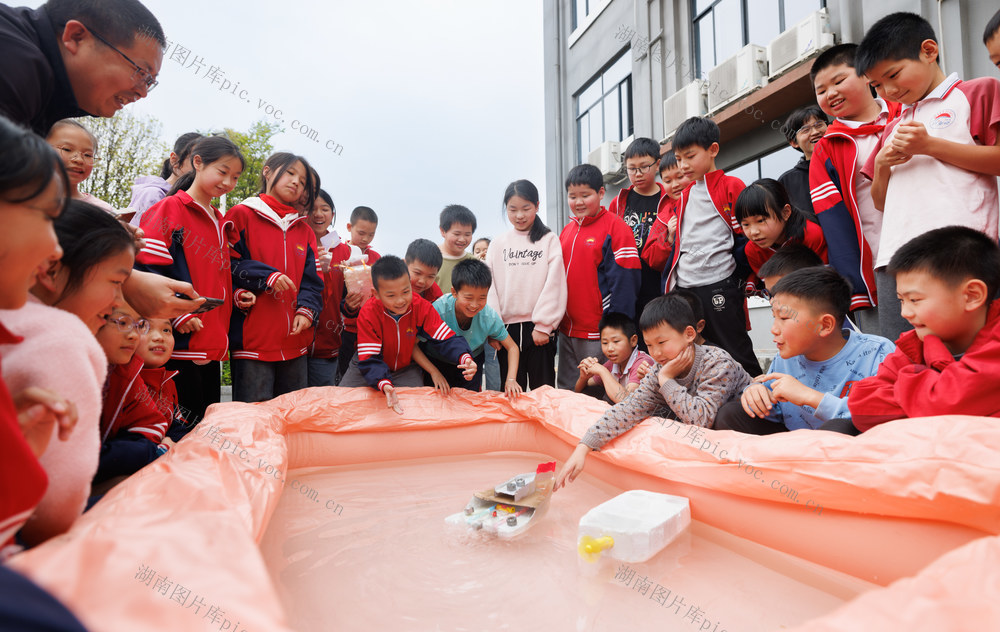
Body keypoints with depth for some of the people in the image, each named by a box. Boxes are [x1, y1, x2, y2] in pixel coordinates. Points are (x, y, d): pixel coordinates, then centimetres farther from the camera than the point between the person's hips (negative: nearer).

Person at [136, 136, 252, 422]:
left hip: (213, 345, 8)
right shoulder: (170, 209, -4)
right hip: (180, 342, -7)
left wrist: (235, 295, 9)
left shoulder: (222, 223, 19)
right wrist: (177, 312, -19)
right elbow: (148, 267, -13)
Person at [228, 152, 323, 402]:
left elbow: (311, 280, 13)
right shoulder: (242, 215, 4)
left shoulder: (305, 231, 17)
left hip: (295, 341, 5)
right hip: (252, 339, -5)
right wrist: (267, 277, -15)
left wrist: (306, 309, -5)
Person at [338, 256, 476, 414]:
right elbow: (369, 359, -29)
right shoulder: (368, 314, -27)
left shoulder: (422, 307, -22)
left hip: (406, 368, 1)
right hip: (372, 367, 0)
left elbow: (446, 339, -23)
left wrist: (464, 357, -46)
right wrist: (384, 384, -49)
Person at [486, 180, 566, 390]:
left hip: (540, 328, -2)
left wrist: (543, 325, -10)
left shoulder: (549, 240, 2)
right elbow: (489, 287, 6)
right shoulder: (498, 244, 10)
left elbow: (554, 285, -4)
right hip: (506, 327, 3)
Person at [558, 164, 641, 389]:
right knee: (566, 390, 17)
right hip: (567, 330, 7)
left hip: (599, 334, -7)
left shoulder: (615, 227, -8)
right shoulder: (567, 231, 12)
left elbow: (625, 281, -13)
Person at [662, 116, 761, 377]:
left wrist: (734, 277, -12)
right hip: (684, 287, 7)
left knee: (736, 353, 0)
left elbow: (746, 236, -6)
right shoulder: (685, 195, 19)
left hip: (719, 286, -7)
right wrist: (669, 282, 14)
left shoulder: (731, 187, -2)